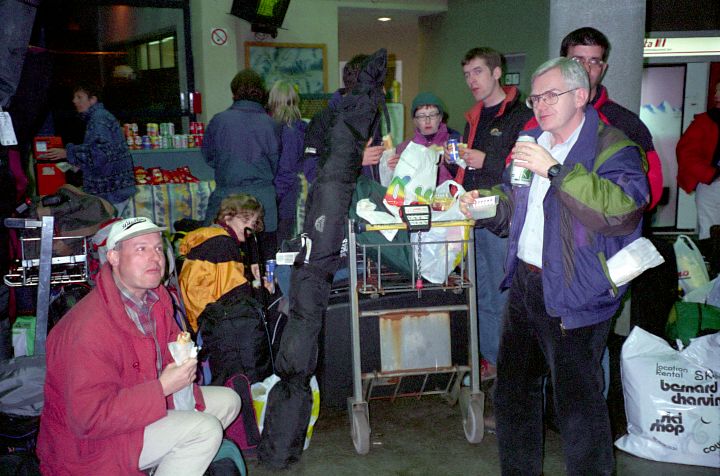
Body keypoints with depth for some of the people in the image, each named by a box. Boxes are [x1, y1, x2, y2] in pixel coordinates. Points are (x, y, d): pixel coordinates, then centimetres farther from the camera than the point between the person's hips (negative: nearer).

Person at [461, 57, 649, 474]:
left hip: (572, 295, -8)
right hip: (525, 284, 8)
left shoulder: (612, 147, -10)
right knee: (514, 389, 18)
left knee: (579, 403, -3)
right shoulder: (533, 142, 14)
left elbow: (622, 209, -30)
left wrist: (556, 170, -30)